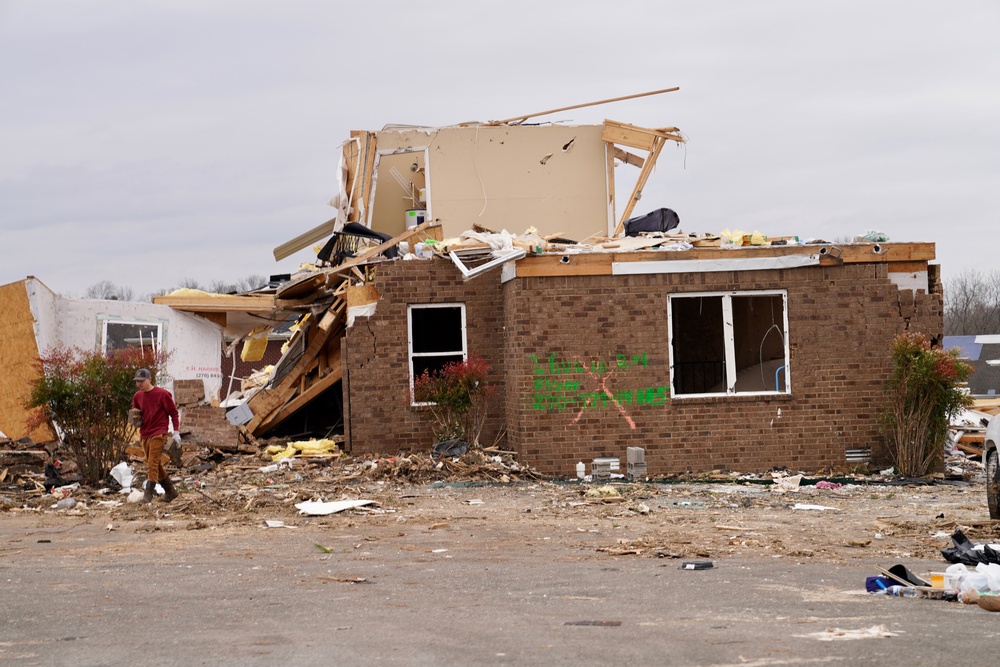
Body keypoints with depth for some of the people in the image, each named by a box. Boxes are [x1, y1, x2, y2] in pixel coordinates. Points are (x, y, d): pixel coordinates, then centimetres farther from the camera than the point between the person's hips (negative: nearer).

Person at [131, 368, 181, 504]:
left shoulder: (162, 394, -8)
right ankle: (170, 491, 26)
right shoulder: (137, 396, 10)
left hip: (158, 434, -7)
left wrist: (176, 432, -10)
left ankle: (148, 495, -16)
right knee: (156, 465, 13)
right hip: (144, 435, 7)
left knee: (152, 465, -13)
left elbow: (174, 413, -4)